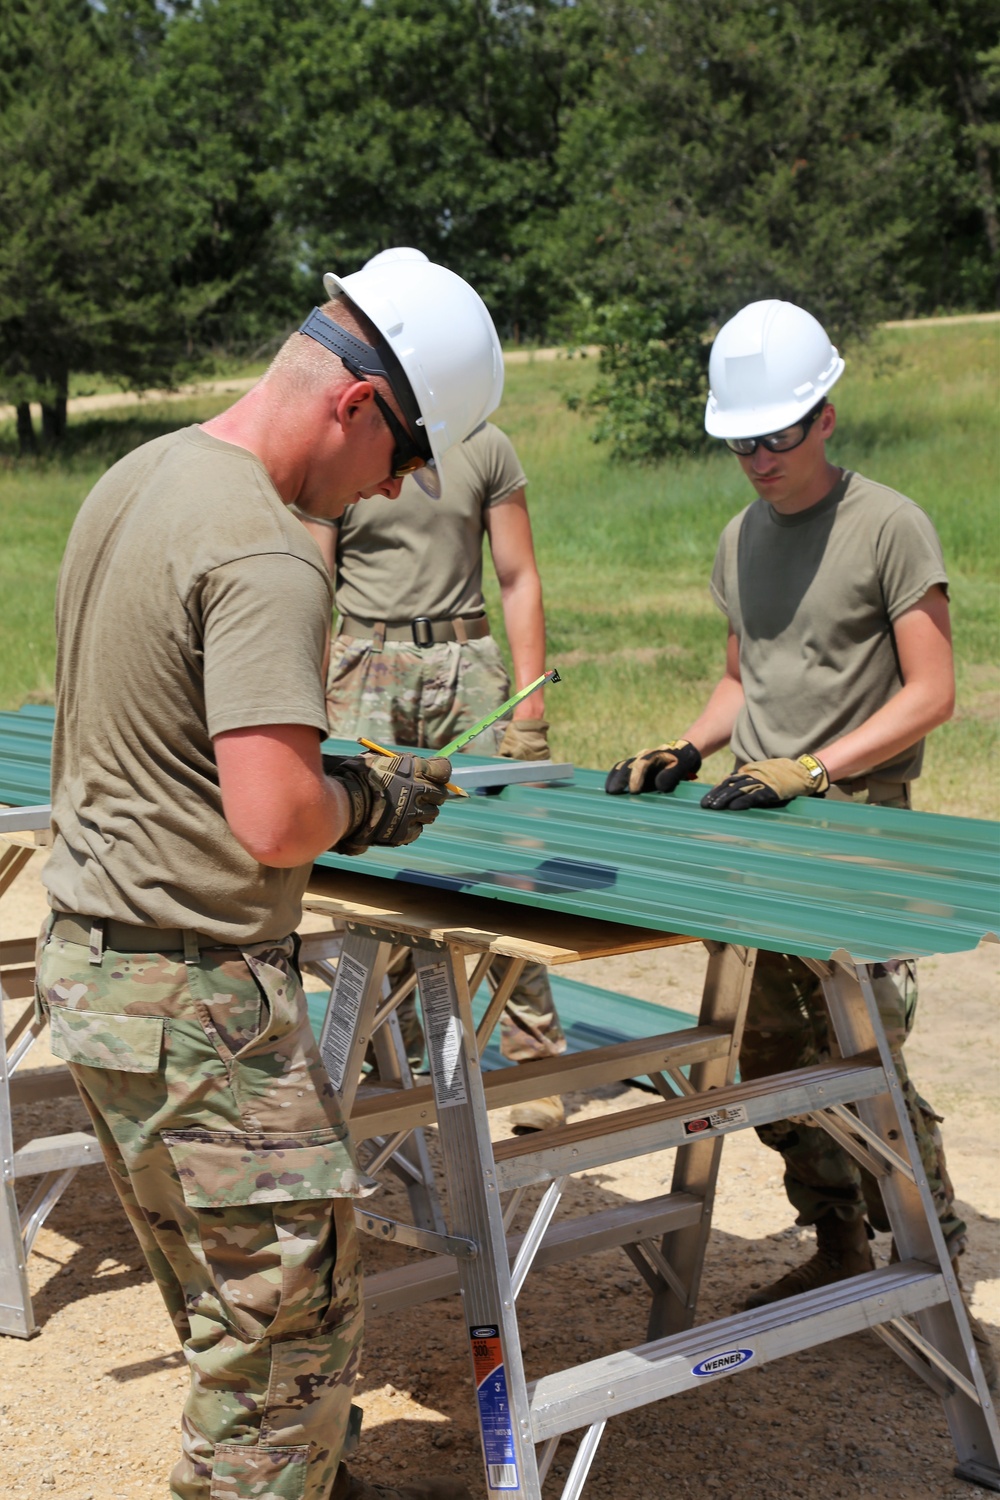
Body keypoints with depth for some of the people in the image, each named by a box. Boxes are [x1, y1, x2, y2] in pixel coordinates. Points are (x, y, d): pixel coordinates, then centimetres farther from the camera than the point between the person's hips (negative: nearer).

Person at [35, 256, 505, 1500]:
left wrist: (332, 784, 12)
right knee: (291, 1315, 2)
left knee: (232, 1302, 21)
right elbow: (275, 823, -29)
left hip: (88, 950, 10)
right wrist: (365, 801, -7)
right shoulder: (264, 558, -22)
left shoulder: (135, 478, 9)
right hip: (192, 991, -10)